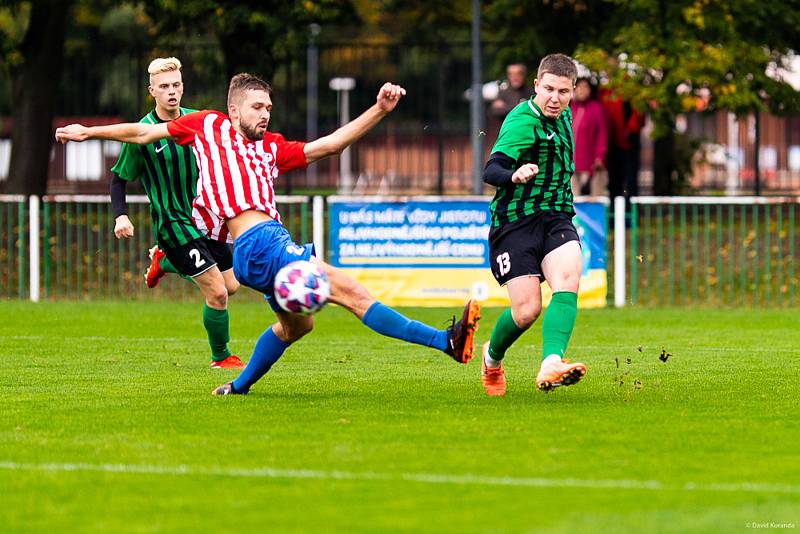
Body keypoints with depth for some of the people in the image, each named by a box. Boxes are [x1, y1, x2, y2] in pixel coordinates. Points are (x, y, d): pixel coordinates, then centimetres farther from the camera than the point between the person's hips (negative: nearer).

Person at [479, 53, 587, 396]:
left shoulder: (562, 115, 12)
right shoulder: (523, 122, -13)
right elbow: (490, 170, -27)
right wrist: (514, 176, -47)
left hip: (555, 218, 6)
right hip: (515, 222, -6)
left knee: (567, 281, -24)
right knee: (527, 310, -12)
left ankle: (551, 366, -40)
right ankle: (492, 358, 22)